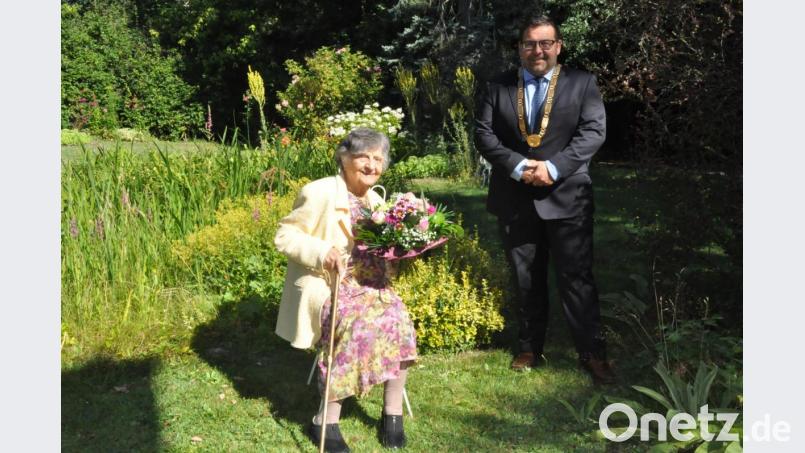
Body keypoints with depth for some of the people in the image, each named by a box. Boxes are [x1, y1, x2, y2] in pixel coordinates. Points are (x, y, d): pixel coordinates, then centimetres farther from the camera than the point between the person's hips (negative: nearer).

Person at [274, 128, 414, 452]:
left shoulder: (376, 200, 13)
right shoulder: (320, 193, -9)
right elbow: (284, 236, -9)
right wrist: (322, 252, -24)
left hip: (370, 285, 6)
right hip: (327, 286, -6)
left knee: (399, 321, -23)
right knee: (358, 325, -33)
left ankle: (392, 411, -8)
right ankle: (326, 421, -18)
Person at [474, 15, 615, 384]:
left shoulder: (582, 83, 5)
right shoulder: (497, 87, 8)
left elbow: (593, 130, -5)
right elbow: (484, 134, 0)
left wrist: (554, 167, -17)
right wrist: (517, 166, -15)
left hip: (567, 197, -2)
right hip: (515, 200, 2)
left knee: (577, 277, 0)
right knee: (525, 280, 11)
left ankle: (592, 353, 11)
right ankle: (530, 349, 25)